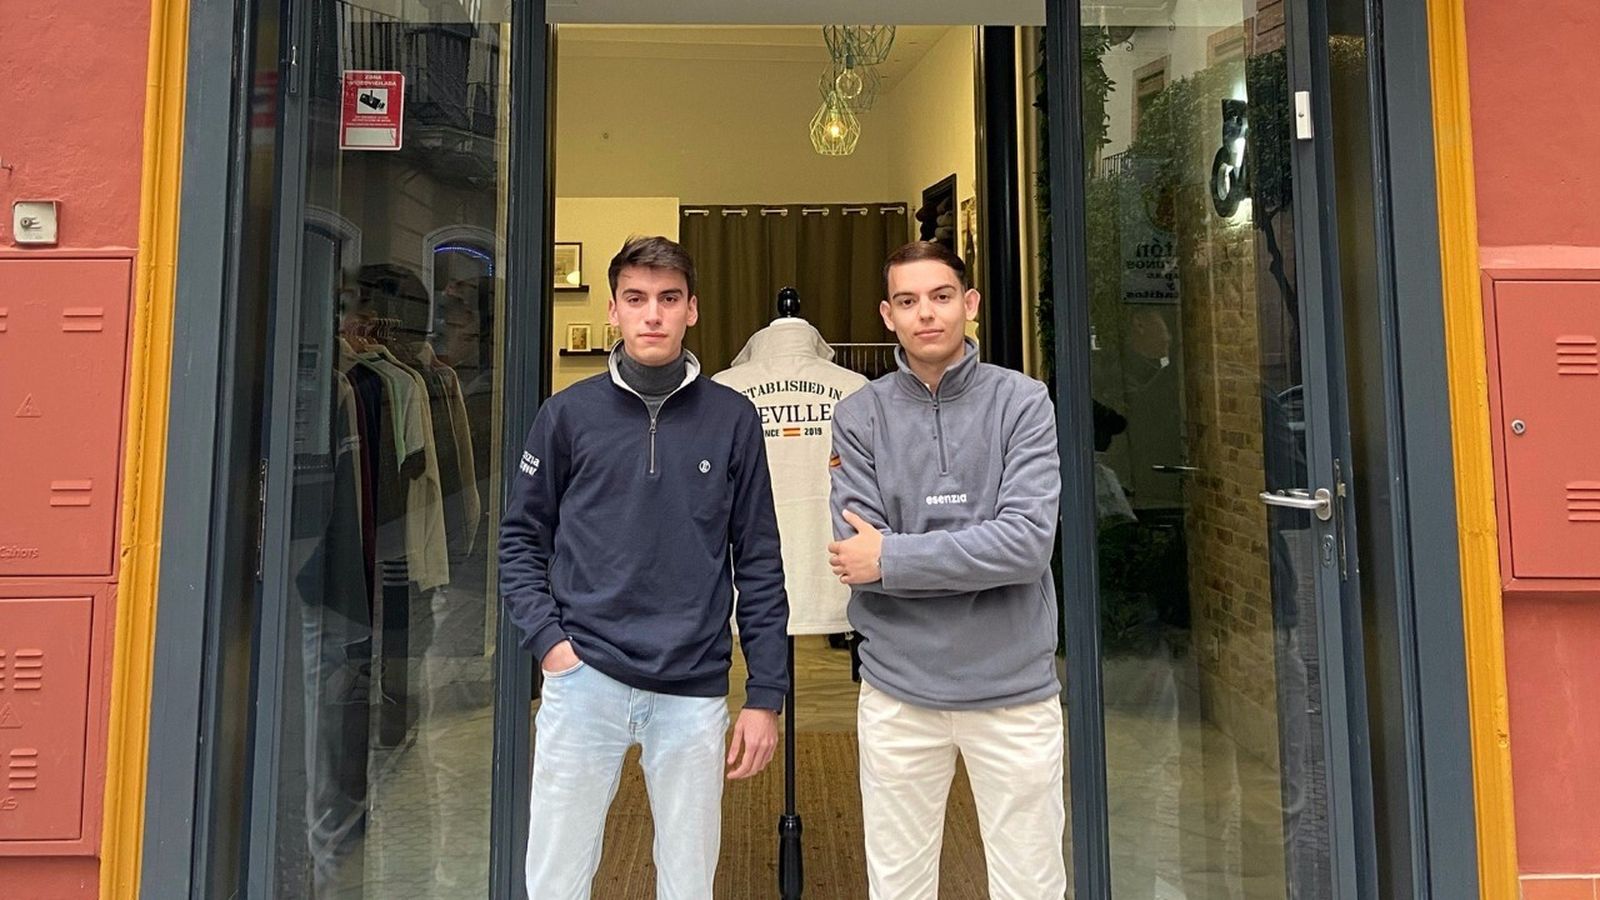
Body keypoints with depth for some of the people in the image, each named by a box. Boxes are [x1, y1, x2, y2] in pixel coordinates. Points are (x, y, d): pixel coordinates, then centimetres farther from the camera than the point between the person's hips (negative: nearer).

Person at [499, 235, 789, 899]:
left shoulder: (732, 420, 1)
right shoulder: (569, 414, 2)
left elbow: (759, 565, 2)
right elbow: (522, 538, 8)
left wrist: (765, 695, 1)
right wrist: (547, 638, -5)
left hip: (694, 693, 0)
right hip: (583, 681, 0)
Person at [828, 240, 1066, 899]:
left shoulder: (1023, 402, -4)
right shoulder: (859, 416, -1)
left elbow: (1028, 543, -16)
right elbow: (857, 560, -10)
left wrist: (892, 557, -14)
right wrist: (977, 558, -13)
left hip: (1014, 687, 0)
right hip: (899, 690, 1)